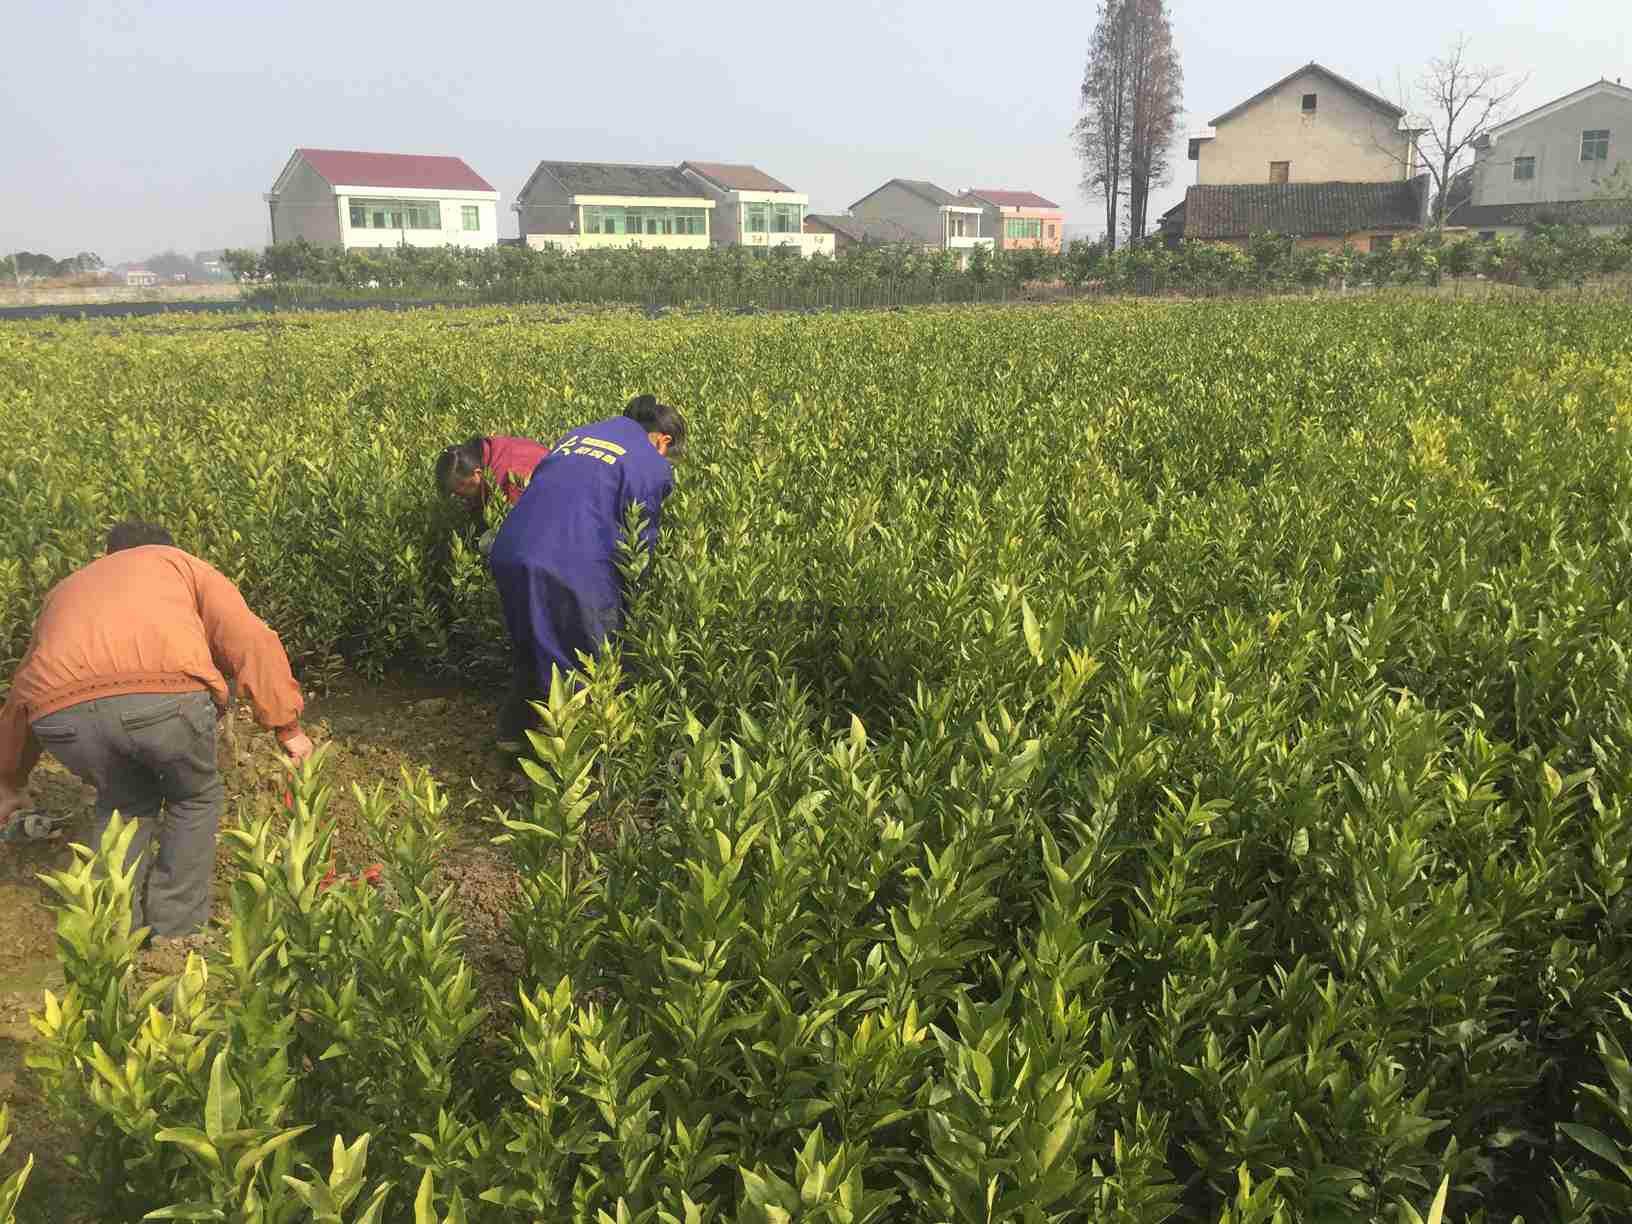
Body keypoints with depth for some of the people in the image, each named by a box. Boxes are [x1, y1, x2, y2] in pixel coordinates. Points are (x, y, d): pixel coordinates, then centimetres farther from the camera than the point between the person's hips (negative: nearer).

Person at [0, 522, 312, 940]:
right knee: (195, 798, 26)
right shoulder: (180, 564, 33)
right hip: (165, 692, -3)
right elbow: (253, 643, 15)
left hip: (61, 708, 3)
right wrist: (287, 726, 16)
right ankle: (177, 931, 28)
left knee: (125, 800, 32)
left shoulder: (67, 588, 42)